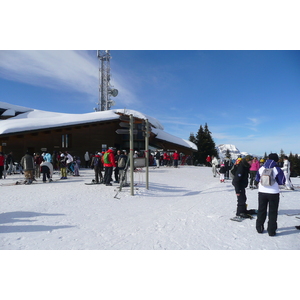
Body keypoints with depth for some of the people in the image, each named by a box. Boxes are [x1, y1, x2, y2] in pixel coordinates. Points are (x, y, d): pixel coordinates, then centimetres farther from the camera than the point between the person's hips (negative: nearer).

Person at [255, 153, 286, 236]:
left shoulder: (261, 168, -1)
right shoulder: (277, 169, -10)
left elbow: (257, 179, 8)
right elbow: (282, 182, -4)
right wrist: (275, 181, 13)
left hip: (262, 192, 3)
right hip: (273, 193, -3)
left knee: (261, 210, 15)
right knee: (273, 212, 9)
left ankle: (259, 228, 23)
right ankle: (271, 231, 13)